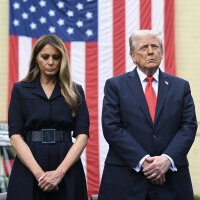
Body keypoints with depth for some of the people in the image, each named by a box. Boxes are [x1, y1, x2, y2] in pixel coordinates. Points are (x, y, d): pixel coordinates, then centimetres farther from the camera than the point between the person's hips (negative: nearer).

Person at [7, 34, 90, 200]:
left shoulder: (75, 91, 7)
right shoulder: (21, 90, 6)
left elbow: (82, 134, -1)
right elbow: (15, 135, -3)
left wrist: (60, 172, -15)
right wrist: (38, 172, -15)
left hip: (67, 169, 1)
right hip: (29, 170, -1)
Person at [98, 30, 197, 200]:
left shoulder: (181, 86, 10)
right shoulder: (115, 85, 3)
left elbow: (189, 126, 2)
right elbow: (111, 127, -6)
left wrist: (167, 159, -14)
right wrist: (142, 161, -15)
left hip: (171, 178, 2)